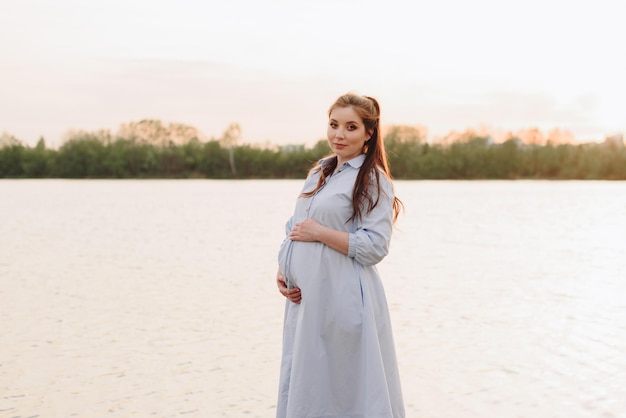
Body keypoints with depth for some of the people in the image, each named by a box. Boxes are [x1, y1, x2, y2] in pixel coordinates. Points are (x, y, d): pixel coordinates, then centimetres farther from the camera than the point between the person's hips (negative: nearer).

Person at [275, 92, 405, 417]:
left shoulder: (373, 179, -6)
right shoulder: (317, 174, 16)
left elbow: (375, 247, -14)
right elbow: (295, 228, 19)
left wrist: (320, 233, -15)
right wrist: (282, 269, 2)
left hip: (342, 299, -7)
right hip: (306, 296, 7)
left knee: (343, 390, 0)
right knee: (301, 385, 13)